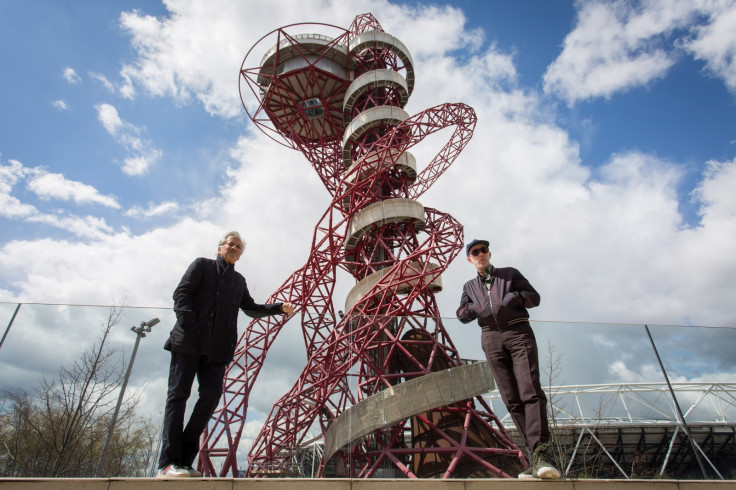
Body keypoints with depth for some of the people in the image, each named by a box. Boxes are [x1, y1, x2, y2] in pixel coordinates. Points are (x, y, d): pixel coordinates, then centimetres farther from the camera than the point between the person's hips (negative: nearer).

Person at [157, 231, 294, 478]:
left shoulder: (239, 280, 25)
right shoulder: (202, 265, 12)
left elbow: (251, 308, 28)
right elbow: (181, 293, 0)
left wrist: (279, 308, 14)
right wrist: (187, 323, -15)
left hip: (217, 347, 5)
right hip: (189, 340, -4)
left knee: (211, 396, -3)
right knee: (178, 394, -4)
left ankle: (184, 461, 5)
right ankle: (168, 463, -3)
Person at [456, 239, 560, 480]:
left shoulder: (510, 273, 16)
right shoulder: (469, 286, 22)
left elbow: (534, 297, 12)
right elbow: (461, 314, 16)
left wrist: (516, 296, -8)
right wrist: (473, 309, -6)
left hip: (519, 332, -2)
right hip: (491, 339, 3)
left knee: (530, 391, -17)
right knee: (512, 399, -3)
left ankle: (540, 455, -22)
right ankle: (536, 455, 0)